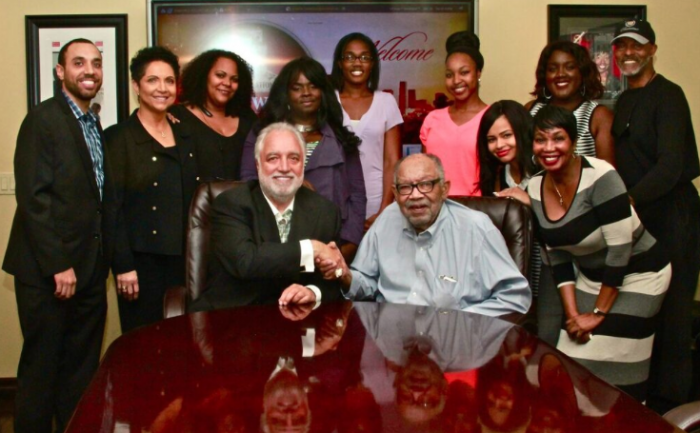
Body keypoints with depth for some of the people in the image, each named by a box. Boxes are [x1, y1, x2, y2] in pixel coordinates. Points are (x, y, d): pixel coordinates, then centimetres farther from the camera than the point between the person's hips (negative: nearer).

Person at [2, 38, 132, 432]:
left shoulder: (95, 126, 14)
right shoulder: (43, 119, -8)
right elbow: (33, 197, -15)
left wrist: (117, 260, 8)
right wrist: (58, 266, -17)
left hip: (90, 269, 7)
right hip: (47, 271, -6)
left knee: (82, 370, 11)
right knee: (41, 368, 5)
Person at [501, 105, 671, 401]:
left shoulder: (600, 177, -24)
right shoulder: (536, 188, -6)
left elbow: (620, 250, -23)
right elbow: (556, 256, 0)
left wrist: (599, 313, -17)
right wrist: (572, 314, -7)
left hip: (637, 275, -5)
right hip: (590, 278, 6)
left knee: (615, 372, -6)